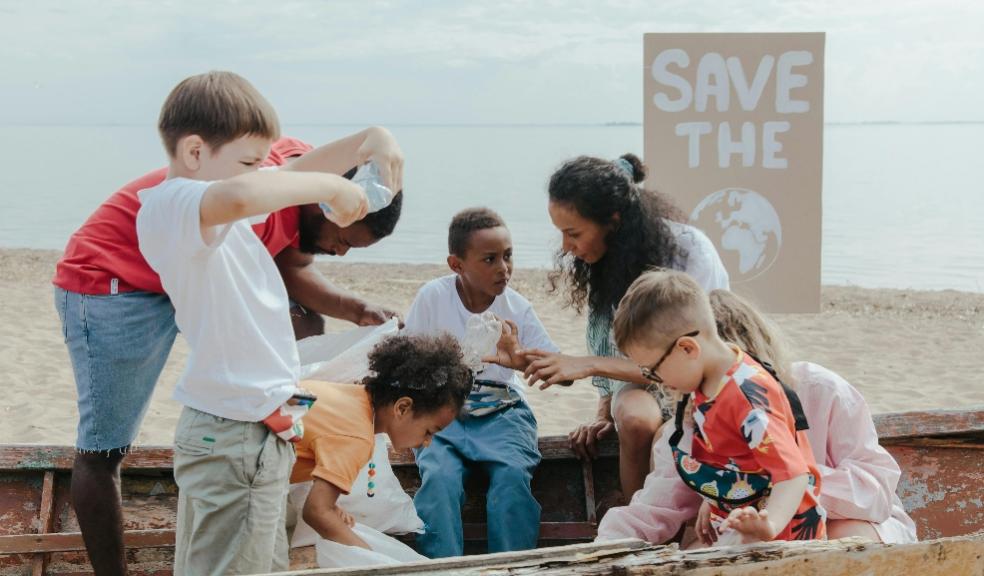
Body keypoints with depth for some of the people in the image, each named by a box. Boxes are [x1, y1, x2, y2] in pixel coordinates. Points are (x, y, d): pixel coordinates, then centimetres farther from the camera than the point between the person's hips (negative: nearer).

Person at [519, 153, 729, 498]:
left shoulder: (690, 251, -20)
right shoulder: (602, 259, -3)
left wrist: (588, 365, -27)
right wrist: (604, 414, -2)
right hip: (639, 380, 3)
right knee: (636, 419, -34)